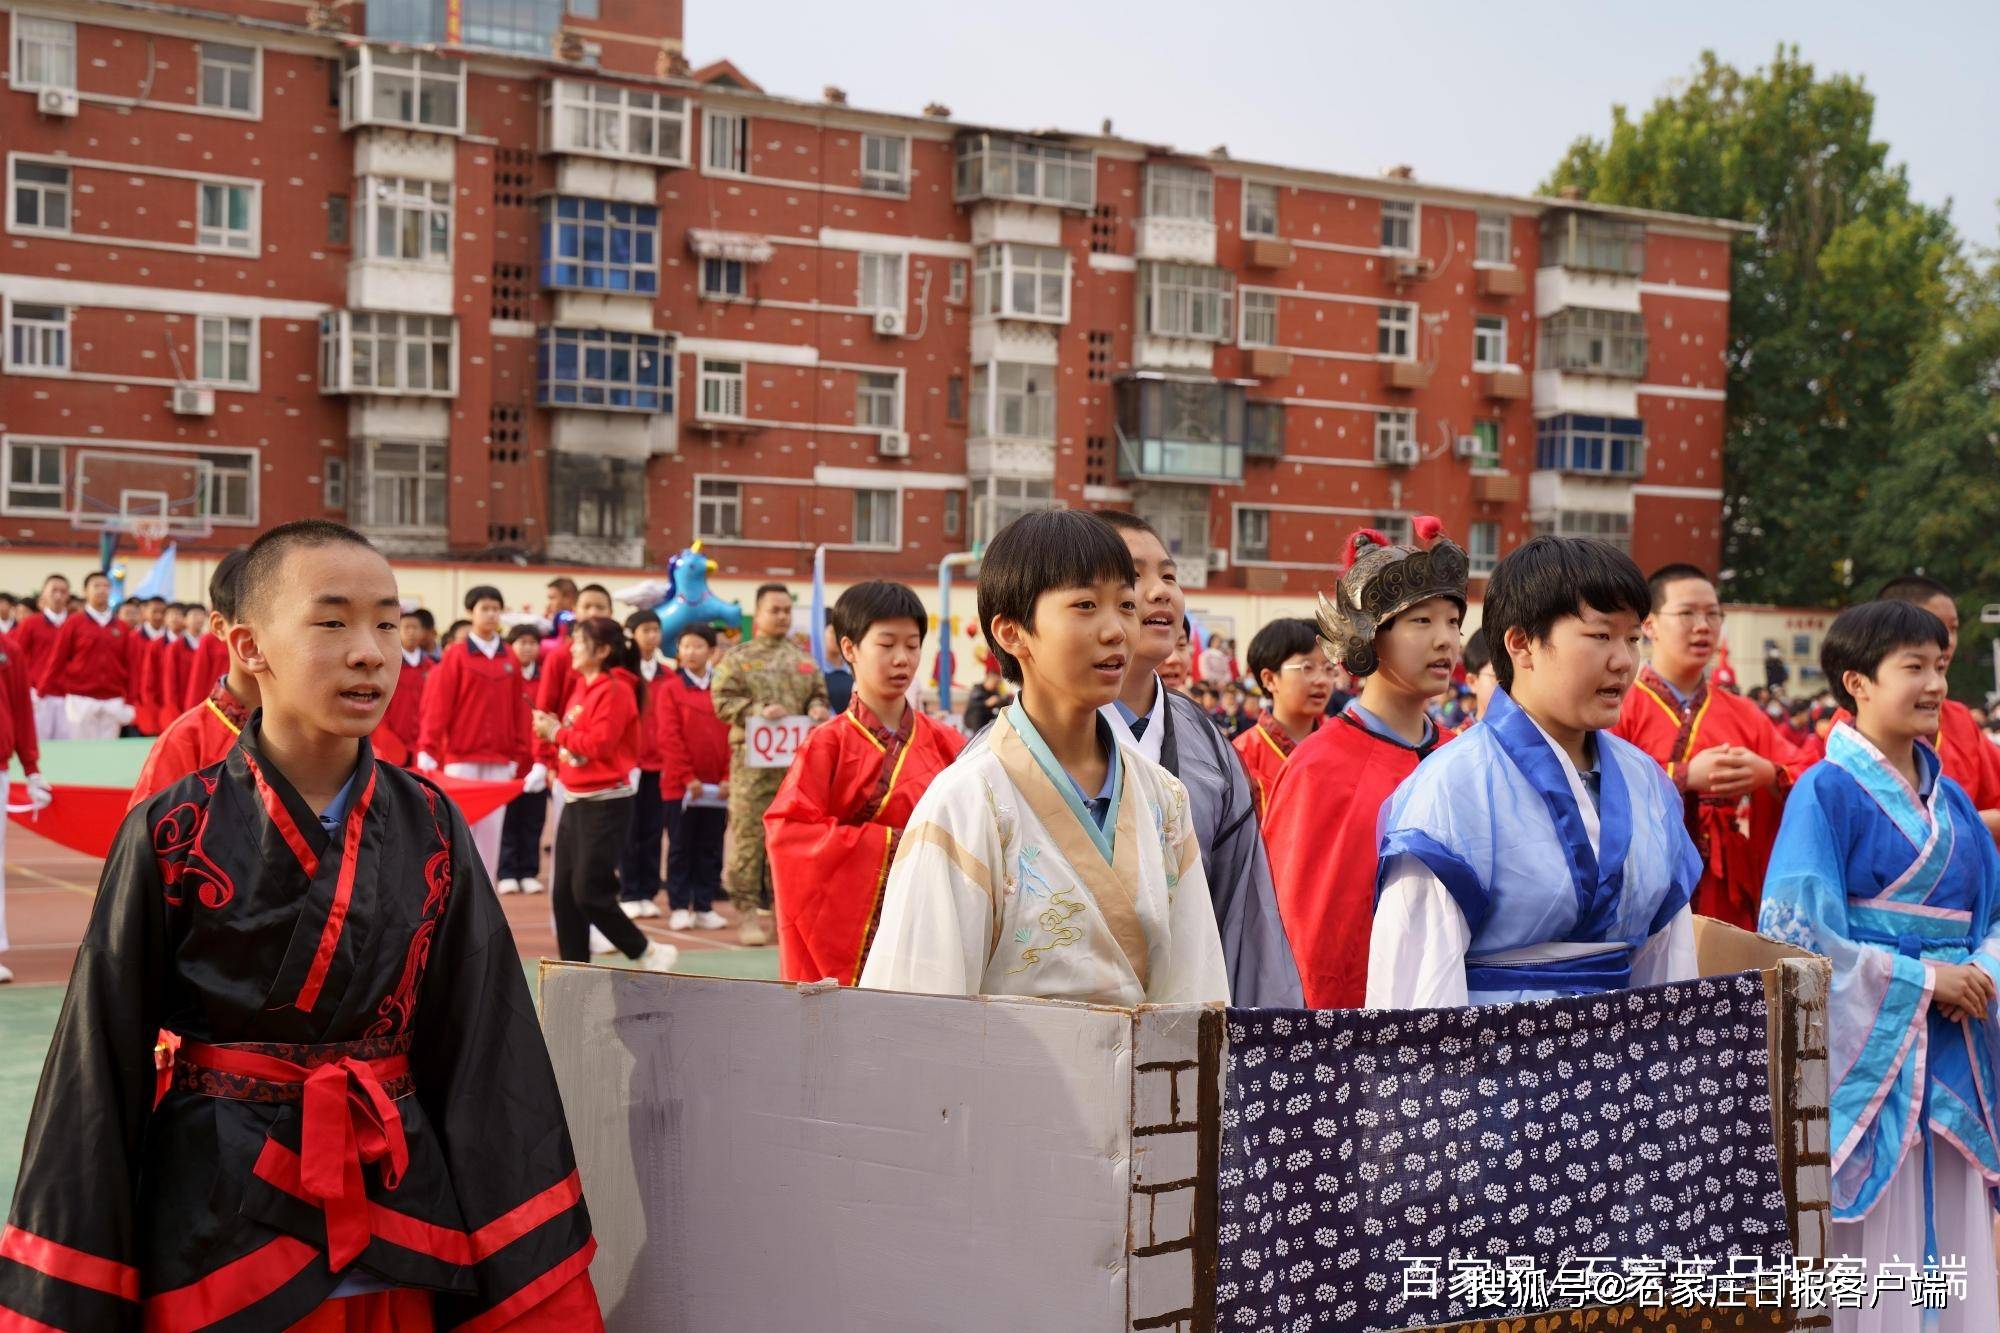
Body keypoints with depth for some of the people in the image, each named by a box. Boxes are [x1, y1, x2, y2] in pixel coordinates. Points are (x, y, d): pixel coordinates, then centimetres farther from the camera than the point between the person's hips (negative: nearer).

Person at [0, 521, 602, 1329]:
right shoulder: (174, 834, -10)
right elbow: (104, 1066, -7)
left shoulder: (431, 830, -2)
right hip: (215, 1218, -2)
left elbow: (484, 1048, -1)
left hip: (396, 1216, 3)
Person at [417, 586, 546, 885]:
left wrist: (524, 759, 8)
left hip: (500, 763, 3)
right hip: (461, 761, -3)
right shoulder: (455, 655, -2)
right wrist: (427, 751, -14)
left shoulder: (510, 661, 9)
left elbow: (519, 712, 10)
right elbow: (438, 706, -6)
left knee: (491, 835, 4)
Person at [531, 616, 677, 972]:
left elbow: (599, 743, -22)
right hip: (576, 801, 9)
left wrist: (558, 733, -12)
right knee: (563, 892, 7)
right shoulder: (583, 687, 14)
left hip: (606, 805, -9)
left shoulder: (615, 690, -13)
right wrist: (553, 729, -2)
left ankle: (648, 952, 7)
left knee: (589, 893, -9)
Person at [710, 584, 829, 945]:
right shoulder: (738, 657, 4)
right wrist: (758, 711, -18)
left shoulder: (804, 660, 17)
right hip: (753, 758, -4)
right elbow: (723, 700, -3)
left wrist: (816, 709, -1)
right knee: (749, 834, -6)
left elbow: (819, 695, 22)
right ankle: (748, 911, -3)